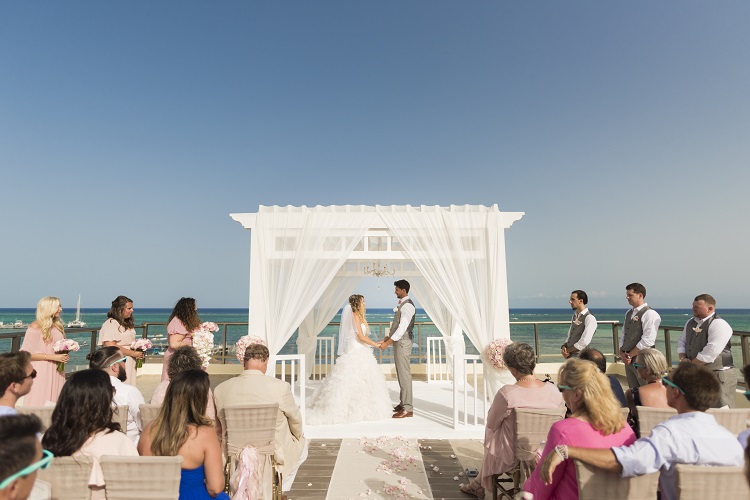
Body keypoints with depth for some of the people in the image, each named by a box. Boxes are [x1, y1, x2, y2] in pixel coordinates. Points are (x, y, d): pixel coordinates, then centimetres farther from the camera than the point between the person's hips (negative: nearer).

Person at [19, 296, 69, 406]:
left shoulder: (58, 325, 11)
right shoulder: (35, 327, -7)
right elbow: (26, 353, -12)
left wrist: (64, 356, 6)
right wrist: (52, 357, -15)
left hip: (56, 371, 6)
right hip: (41, 372, -5)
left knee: (55, 403, 5)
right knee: (39, 404, -3)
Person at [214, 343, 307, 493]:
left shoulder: (221, 389, -11)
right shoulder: (281, 387, -21)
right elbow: (295, 420, -3)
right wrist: (299, 436, 20)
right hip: (275, 456, -4)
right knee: (302, 443, 28)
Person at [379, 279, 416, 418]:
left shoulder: (407, 305, -17)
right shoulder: (401, 304, 14)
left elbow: (402, 328, -24)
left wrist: (388, 343, -26)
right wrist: (388, 337, 15)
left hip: (403, 342, -10)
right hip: (398, 342, 10)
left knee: (404, 374, -6)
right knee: (401, 374, 16)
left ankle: (408, 409, 0)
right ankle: (403, 403, 27)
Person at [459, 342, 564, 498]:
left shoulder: (506, 393, -27)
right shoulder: (554, 390, -15)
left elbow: (491, 424, -10)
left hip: (514, 456, -4)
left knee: (490, 432, 26)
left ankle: (482, 485, 46)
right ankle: (479, 484, 43)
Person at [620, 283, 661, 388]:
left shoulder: (650, 314, -12)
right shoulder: (629, 313, 14)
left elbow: (647, 341, -18)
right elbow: (623, 335, 17)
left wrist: (630, 355, -13)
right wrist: (622, 353, 2)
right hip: (629, 359, 8)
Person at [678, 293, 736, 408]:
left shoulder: (719, 325, -15)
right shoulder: (690, 322, 11)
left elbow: (710, 353, -23)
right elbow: (681, 342, 16)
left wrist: (690, 364, -14)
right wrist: (683, 358, -2)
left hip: (718, 376, -8)